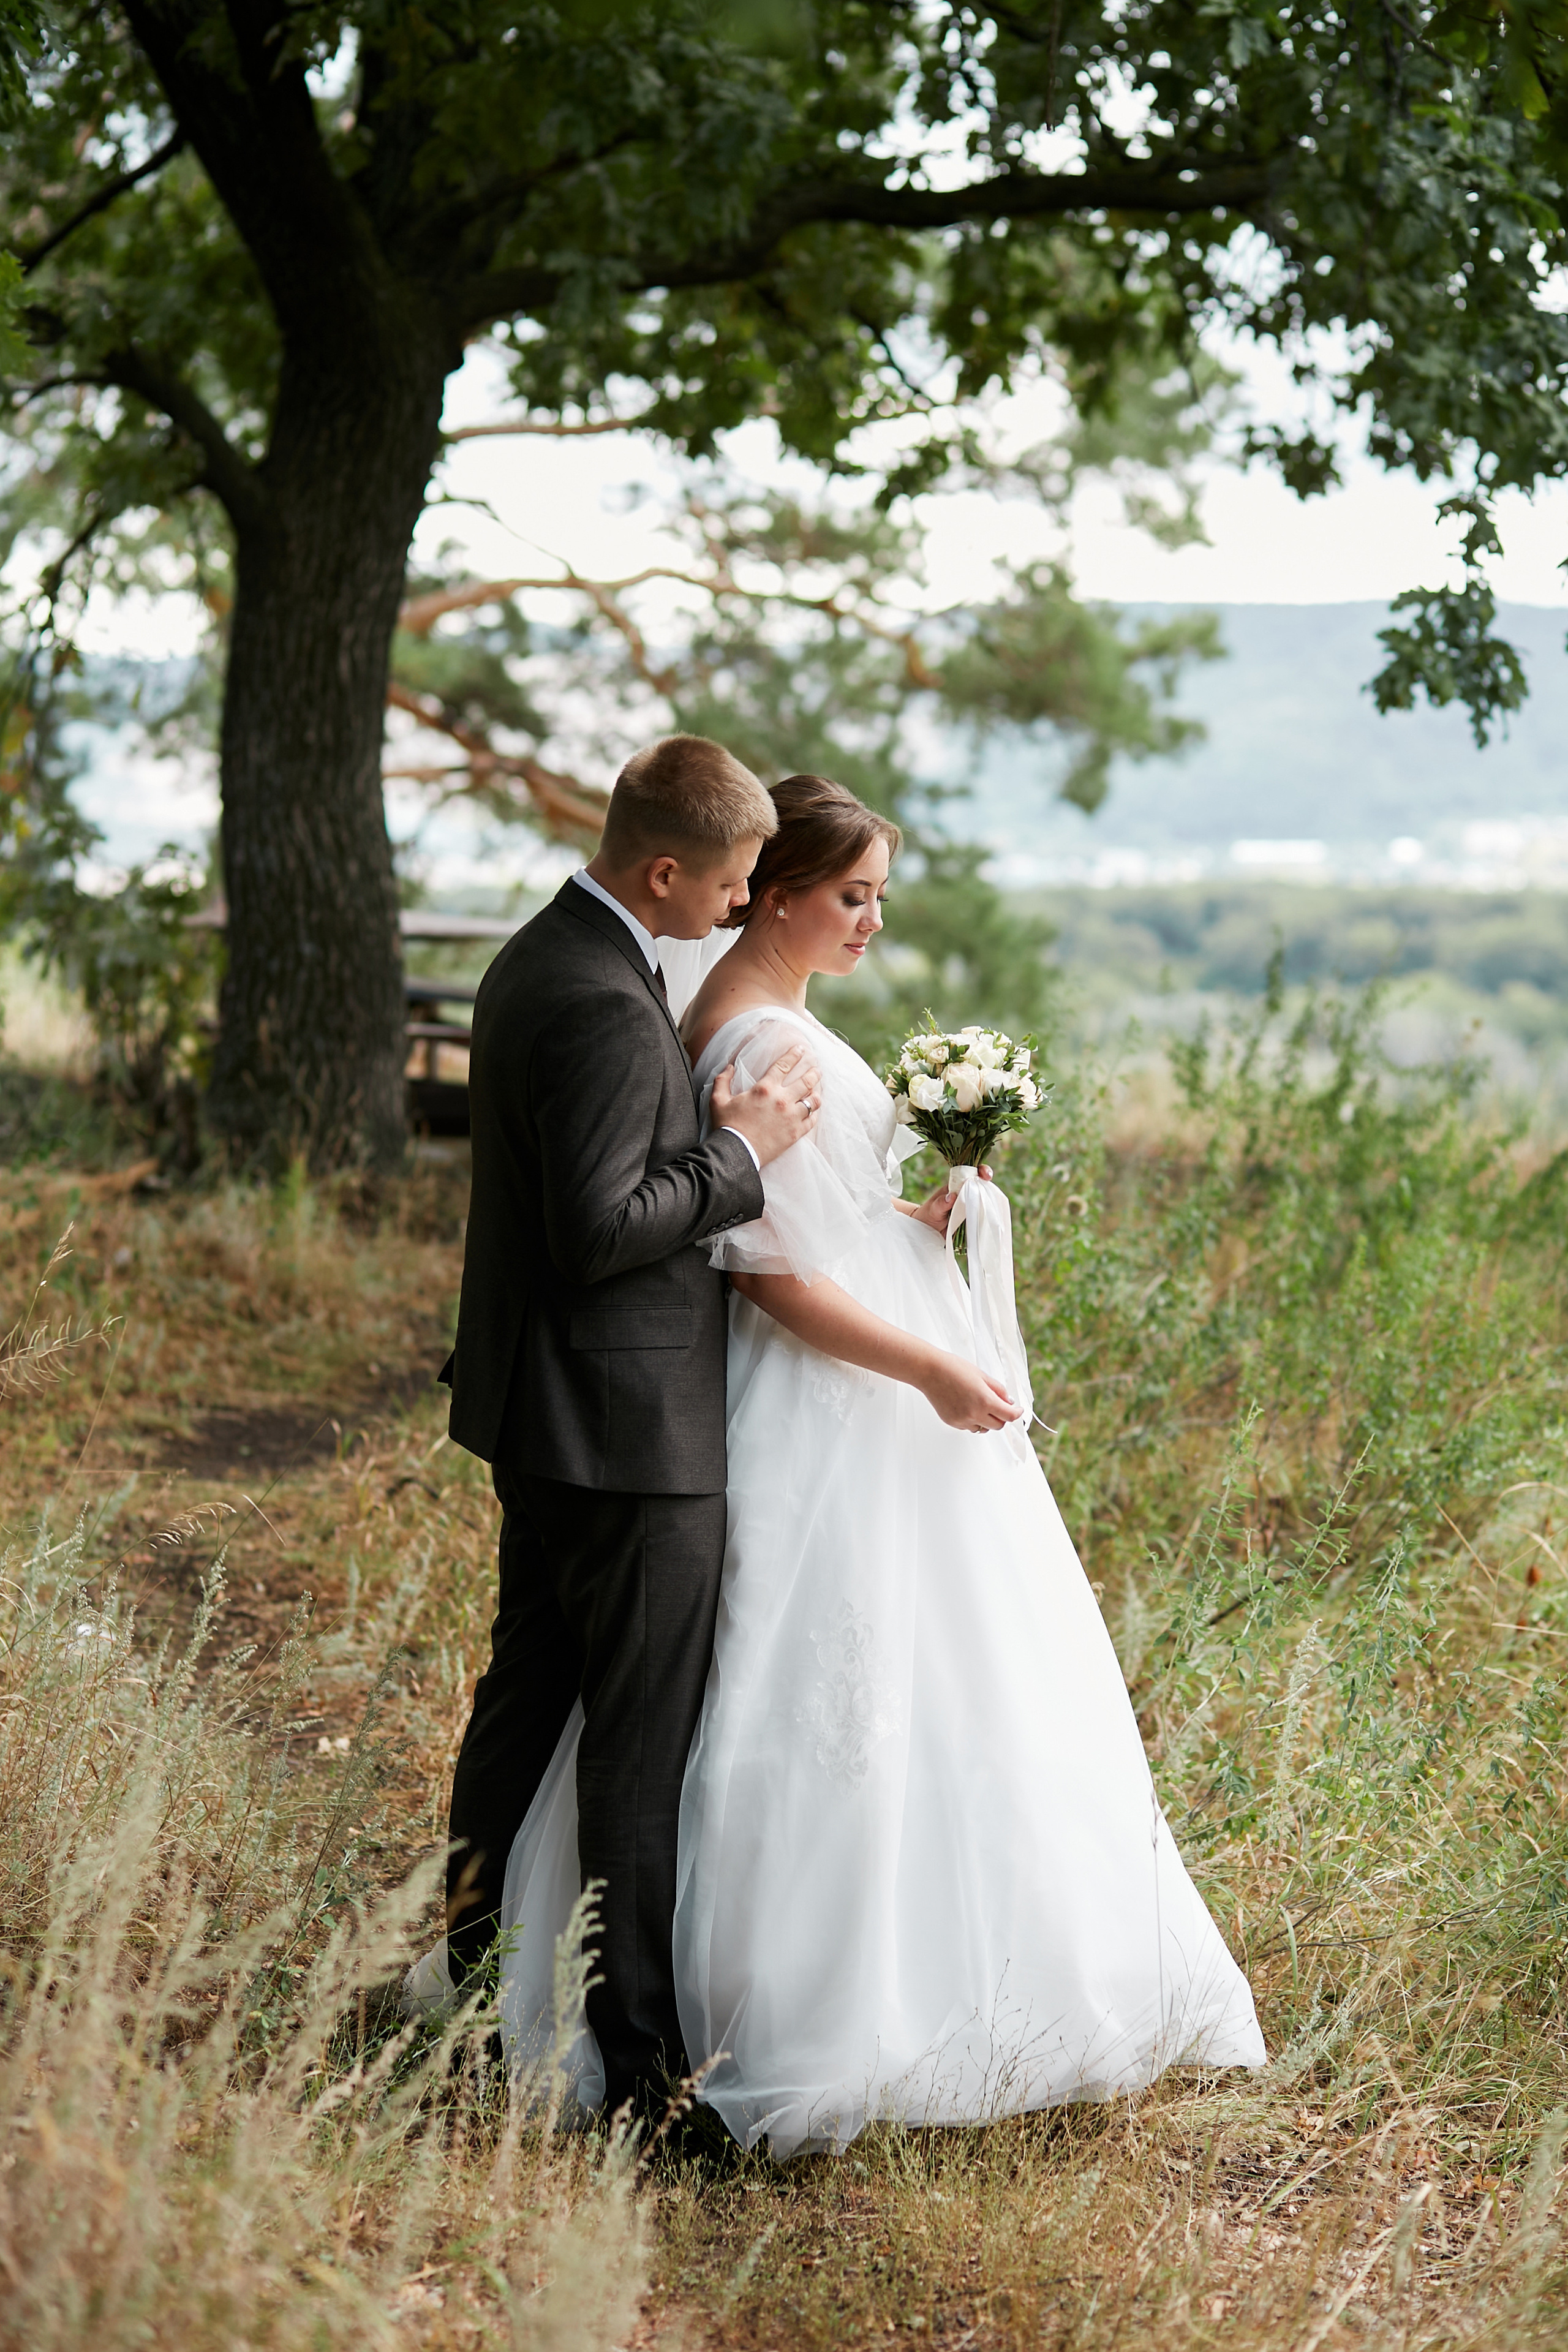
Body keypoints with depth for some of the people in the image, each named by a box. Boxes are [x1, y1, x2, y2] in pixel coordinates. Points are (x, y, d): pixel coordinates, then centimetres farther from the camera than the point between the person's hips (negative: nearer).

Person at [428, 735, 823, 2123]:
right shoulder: (606, 1008, -23)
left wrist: (717, 1126, 9)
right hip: (627, 1429, -11)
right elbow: (600, 1231, -27)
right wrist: (741, 1151, -17)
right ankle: (643, 2043, 7)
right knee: (645, 1734, -2)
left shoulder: (539, 958, 10)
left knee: (532, 1681, 22)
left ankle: (474, 1953, 37)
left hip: (540, 1415, 11)